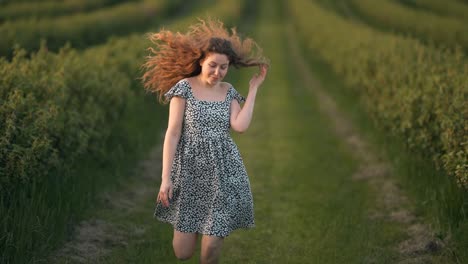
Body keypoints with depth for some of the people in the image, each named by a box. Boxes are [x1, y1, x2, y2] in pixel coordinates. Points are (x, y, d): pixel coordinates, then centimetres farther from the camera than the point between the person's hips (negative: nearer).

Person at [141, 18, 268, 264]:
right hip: (190, 170, -2)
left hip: (222, 172, 2)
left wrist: (253, 88, -2)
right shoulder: (184, 87, -5)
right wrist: (166, 177, -12)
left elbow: (240, 126, -11)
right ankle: (185, 226, 40)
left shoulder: (228, 92, 6)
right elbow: (172, 134, -7)